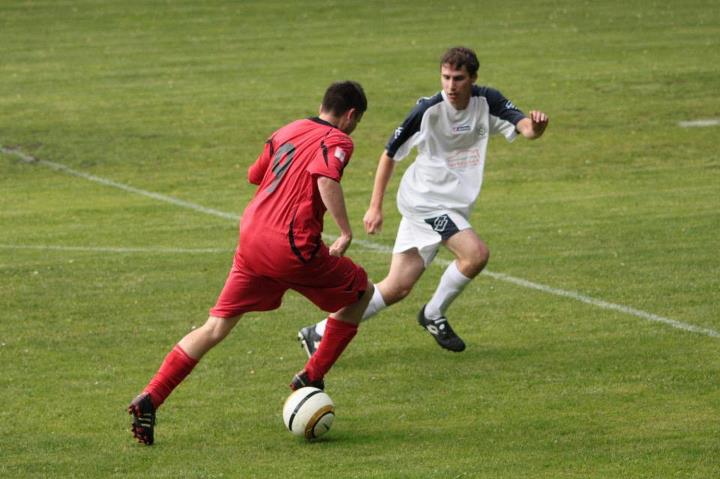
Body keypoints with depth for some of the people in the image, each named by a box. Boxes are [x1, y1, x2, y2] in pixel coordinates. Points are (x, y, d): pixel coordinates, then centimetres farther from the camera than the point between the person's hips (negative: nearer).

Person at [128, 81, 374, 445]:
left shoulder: (287, 131, 18)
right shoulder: (337, 140, -3)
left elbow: (254, 175, 27)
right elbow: (327, 179, -23)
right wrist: (345, 231, -21)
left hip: (251, 236, 6)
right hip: (292, 245, -6)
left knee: (216, 327, 9)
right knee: (361, 292, 17)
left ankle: (149, 399, -2)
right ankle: (312, 378, 18)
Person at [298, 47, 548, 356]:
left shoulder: (487, 102, -3)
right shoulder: (428, 110, -15)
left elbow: (526, 129, -13)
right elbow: (390, 154, -5)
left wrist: (535, 126, -39)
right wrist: (375, 207, -6)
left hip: (453, 208, 6)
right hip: (424, 199, -6)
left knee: (398, 287, 5)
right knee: (476, 253, -23)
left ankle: (320, 333, 13)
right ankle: (434, 315, 0)